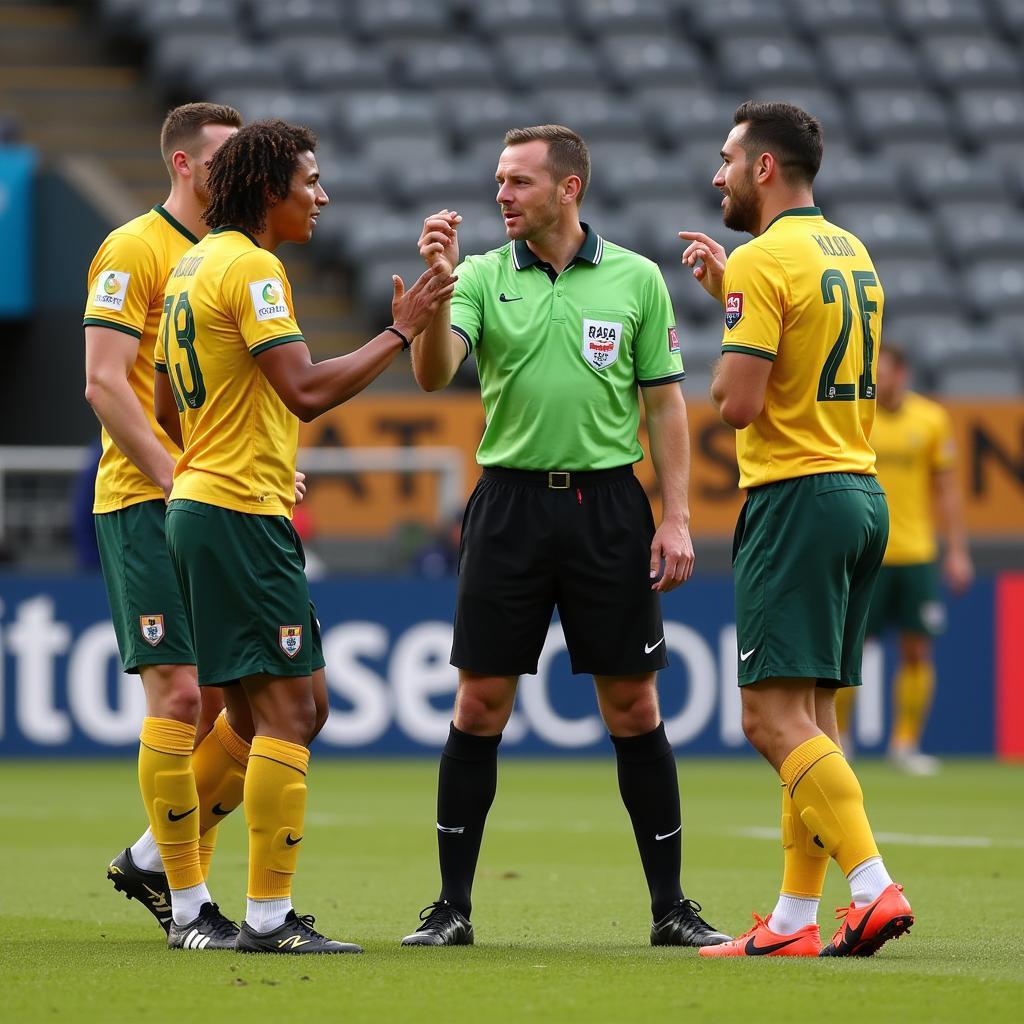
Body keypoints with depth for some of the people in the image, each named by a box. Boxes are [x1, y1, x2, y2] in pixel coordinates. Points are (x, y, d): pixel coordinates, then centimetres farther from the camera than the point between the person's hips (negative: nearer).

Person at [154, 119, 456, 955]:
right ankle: (269, 917, -8)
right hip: (243, 513, -10)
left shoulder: (194, 265, 17)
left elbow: (169, 409, 22)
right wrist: (400, 332, -15)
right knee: (288, 711, -8)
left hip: (198, 503, 10)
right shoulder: (249, 267, -13)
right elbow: (306, 390, -21)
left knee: (260, 714, 14)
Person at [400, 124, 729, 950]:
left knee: (634, 708, 2)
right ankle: (453, 906, 8)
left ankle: (671, 906, 11)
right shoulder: (484, 277, 3)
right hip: (510, 503, 0)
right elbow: (433, 373, -12)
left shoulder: (636, 279, 4)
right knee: (479, 707, 0)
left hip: (608, 504, 0)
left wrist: (677, 517, -1)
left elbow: (666, 402, 6)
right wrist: (436, 283, -28)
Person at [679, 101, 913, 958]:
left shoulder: (764, 260, -13)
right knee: (813, 716, 10)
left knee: (775, 715, -11)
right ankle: (795, 921, 10)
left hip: (796, 496, -9)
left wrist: (725, 336, 2)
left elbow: (736, 402, -18)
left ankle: (873, 887, -23)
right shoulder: (851, 253, 15)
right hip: (861, 492, 9)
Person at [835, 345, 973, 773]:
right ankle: (837, 737, 11)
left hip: (916, 553, 2)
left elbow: (946, 489, 9)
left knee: (917, 651, 1)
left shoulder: (931, 419, 3)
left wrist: (957, 550, 5)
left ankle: (905, 743, 11)